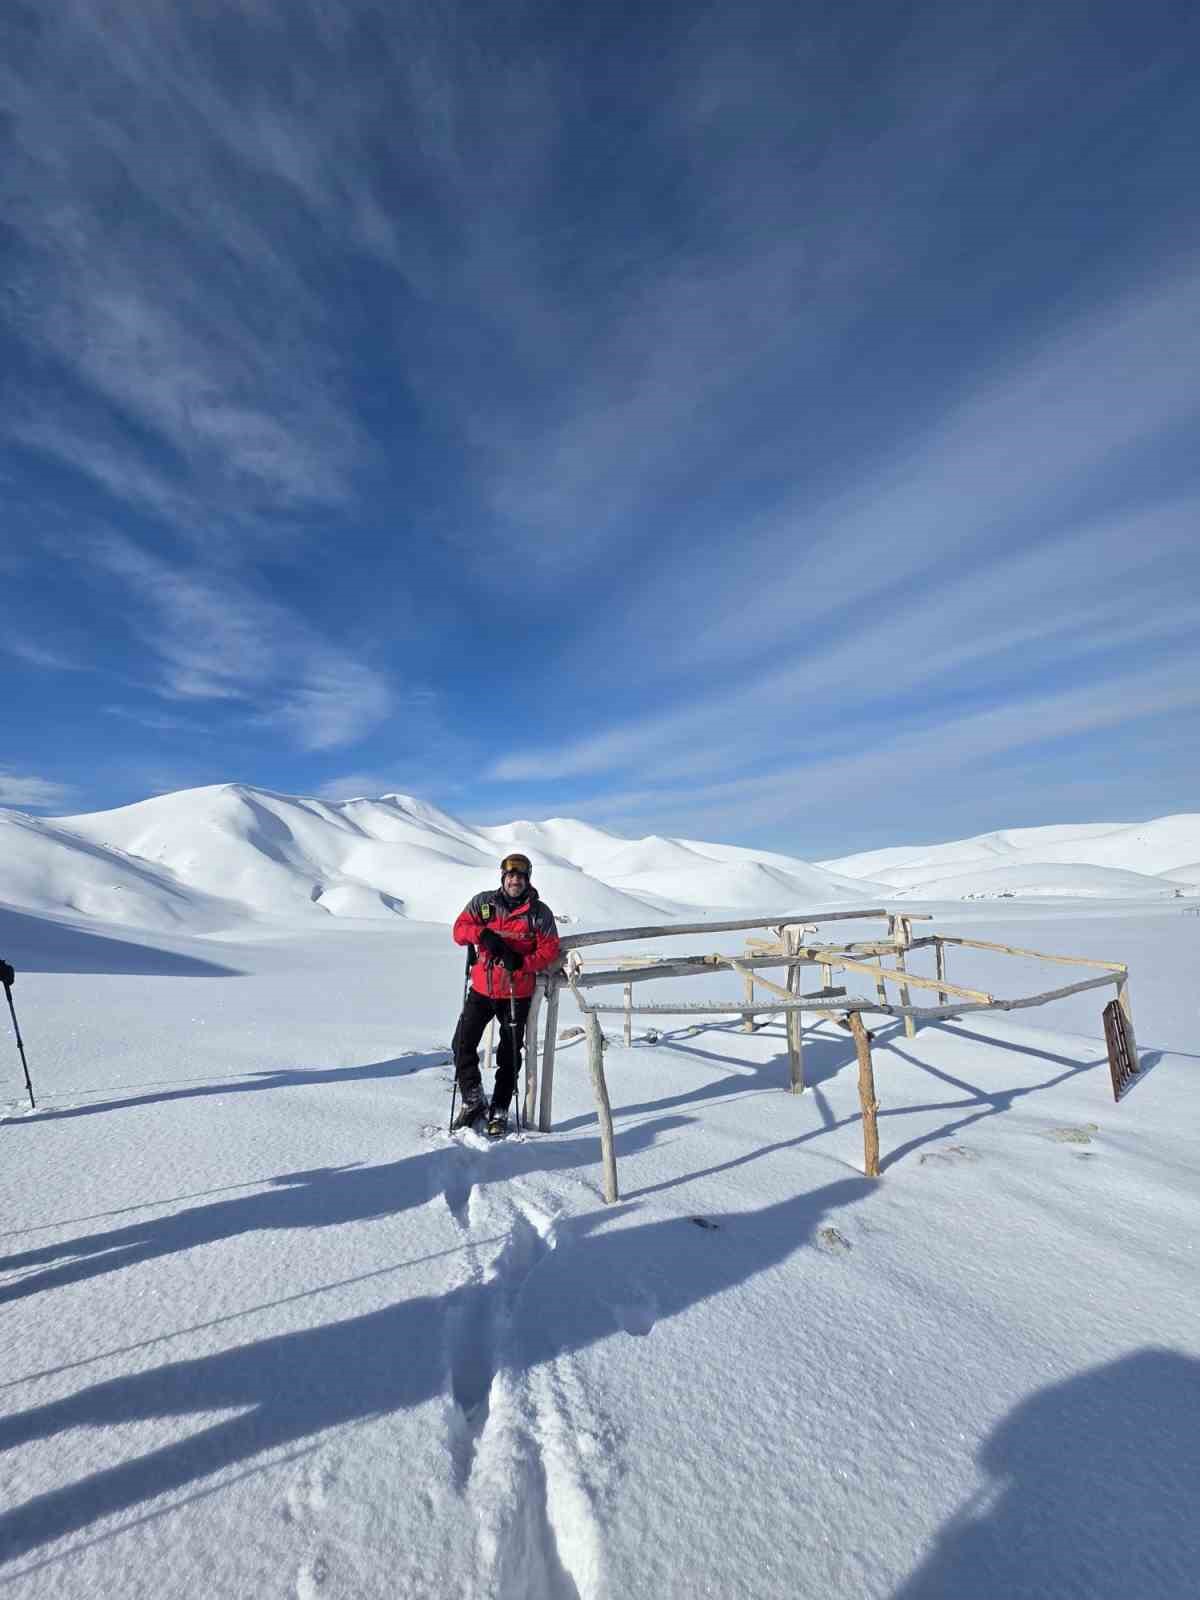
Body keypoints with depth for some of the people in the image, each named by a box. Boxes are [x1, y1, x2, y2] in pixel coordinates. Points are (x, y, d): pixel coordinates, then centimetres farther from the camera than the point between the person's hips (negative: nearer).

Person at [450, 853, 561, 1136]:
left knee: (509, 1056, 9)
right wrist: (483, 933, -24)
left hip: (517, 995, -1)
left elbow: (550, 951, -7)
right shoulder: (483, 902, -1)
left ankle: (499, 1113, 27)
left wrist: (521, 962, -23)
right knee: (463, 1045, 3)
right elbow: (459, 930, -4)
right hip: (481, 989, 2)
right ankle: (473, 1101, 26)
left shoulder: (539, 912, -6)